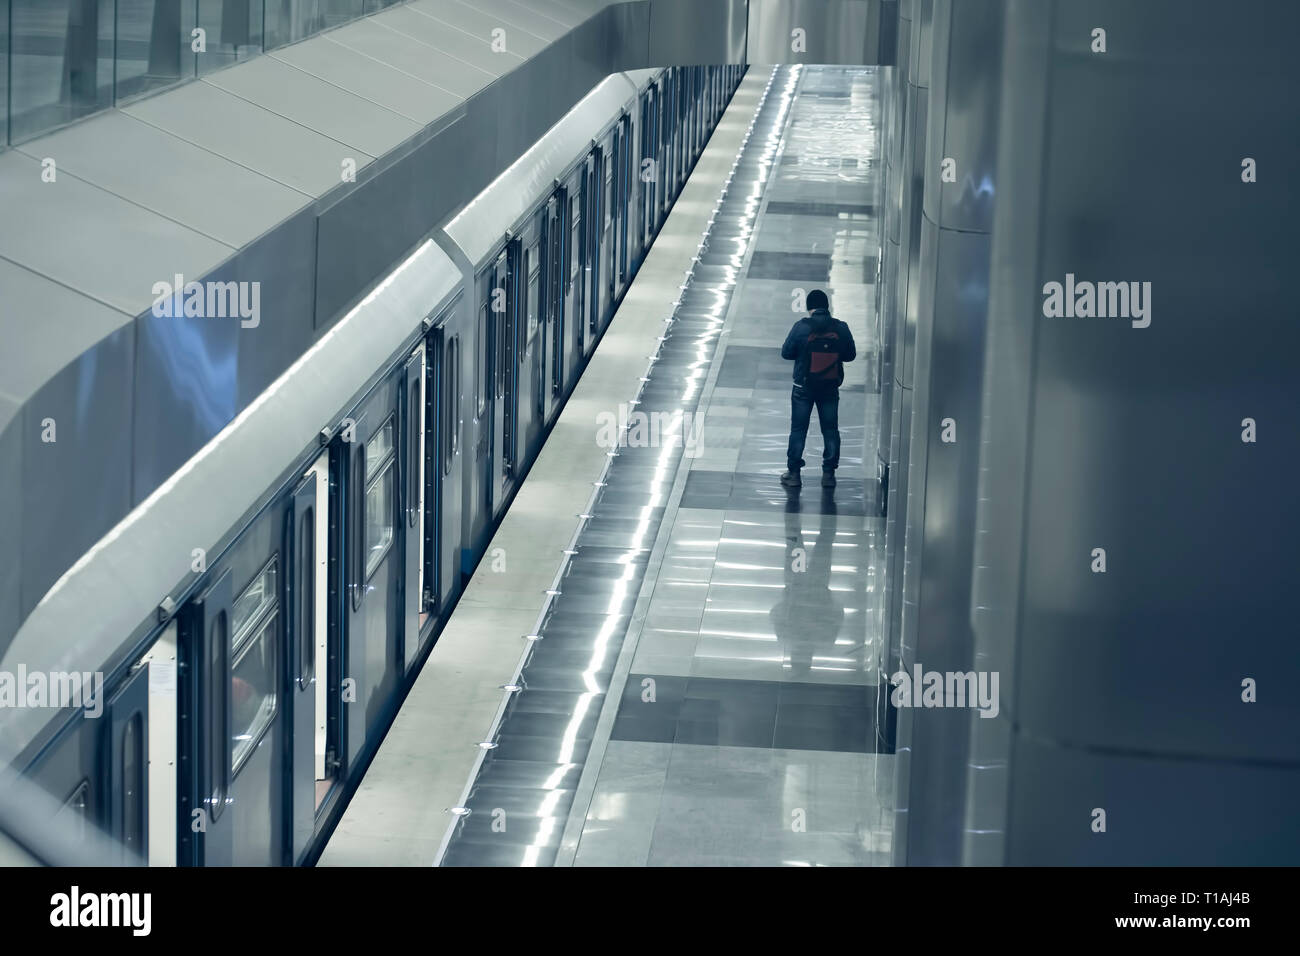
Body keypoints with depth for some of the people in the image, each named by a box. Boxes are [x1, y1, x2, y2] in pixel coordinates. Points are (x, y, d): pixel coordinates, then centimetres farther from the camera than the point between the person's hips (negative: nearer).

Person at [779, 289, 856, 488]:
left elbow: (786, 352, -6)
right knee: (830, 430, 12)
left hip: (804, 388, -2)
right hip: (830, 389, 2)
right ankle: (829, 473, 13)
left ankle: (793, 473, 10)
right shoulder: (841, 328, -7)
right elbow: (851, 355, 2)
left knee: (798, 429, 8)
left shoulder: (801, 327, -13)